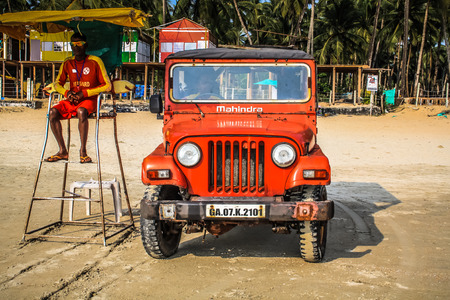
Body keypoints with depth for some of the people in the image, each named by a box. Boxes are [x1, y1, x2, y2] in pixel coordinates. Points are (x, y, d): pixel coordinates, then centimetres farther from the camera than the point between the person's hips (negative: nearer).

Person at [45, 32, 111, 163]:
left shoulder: (95, 62, -3)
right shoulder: (68, 63, 10)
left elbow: (107, 86, -7)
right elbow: (58, 83, 16)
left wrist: (84, 93, -15)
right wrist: (67, 92, -8)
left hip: (89, 100, -4)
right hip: (71, 100, 5)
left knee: (81, 111, -38)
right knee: (53, 112, -23)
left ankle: (83, 151, -28)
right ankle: (62, 151, -15)